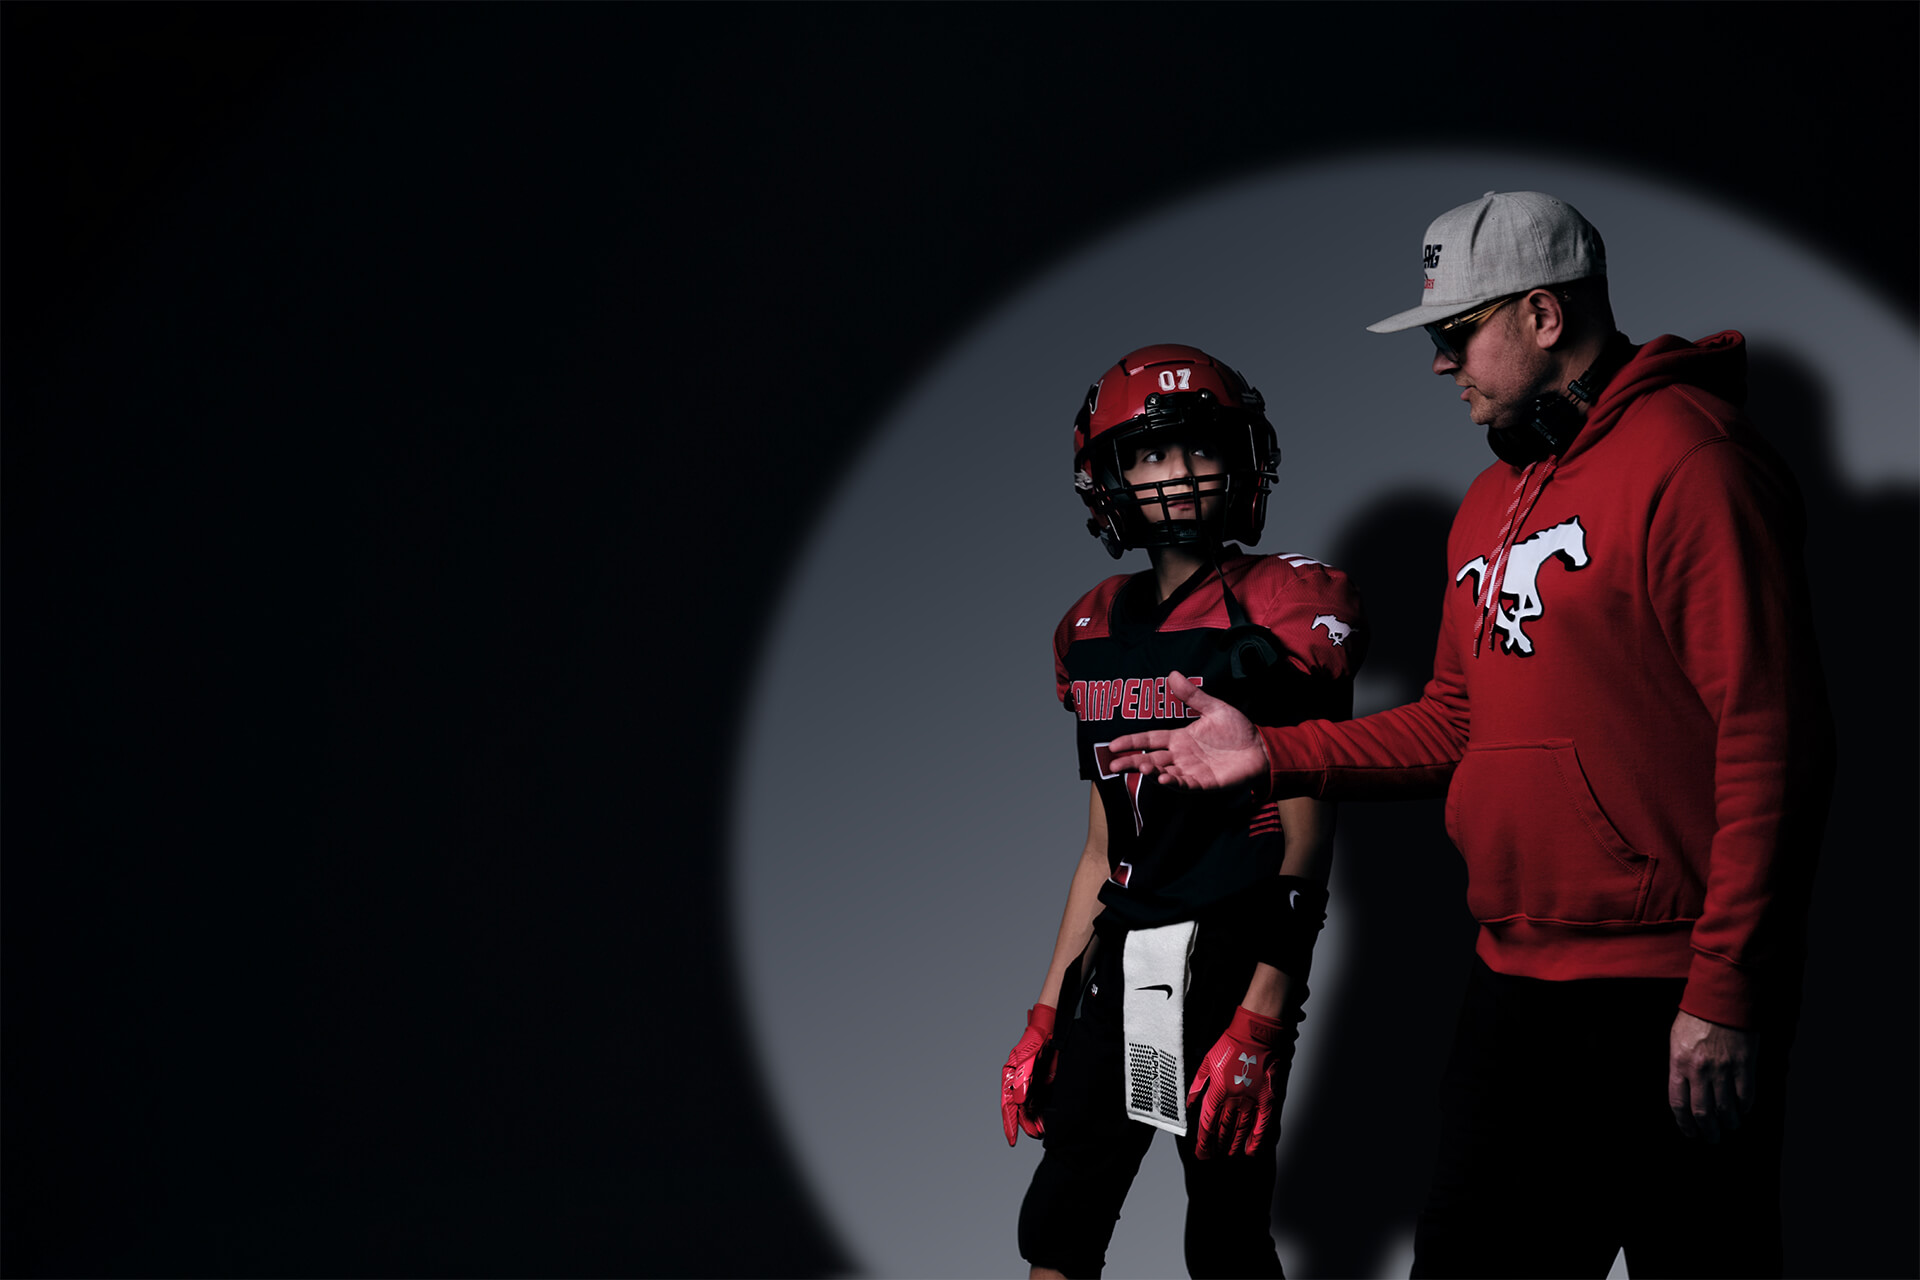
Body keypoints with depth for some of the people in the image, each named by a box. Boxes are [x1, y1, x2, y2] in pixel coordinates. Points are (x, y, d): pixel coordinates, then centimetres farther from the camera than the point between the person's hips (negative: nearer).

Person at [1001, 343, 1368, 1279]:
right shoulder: (1095, 629, 12)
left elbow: (1307, 844, -10)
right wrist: (1046, 1015, 15)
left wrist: (1261, 1020, -18)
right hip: (1120, 965, 7)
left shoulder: (1285, 613, -7)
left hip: (1230, 958, -6)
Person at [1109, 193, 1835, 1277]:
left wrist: (1723, 993, -19)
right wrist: (1274, 756, 9)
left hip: (1668, 995, -9)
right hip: (1518, 982, 9)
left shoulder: (1687, 463, -12)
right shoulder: (1490, 505, 16)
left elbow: (1769, 739, -17)